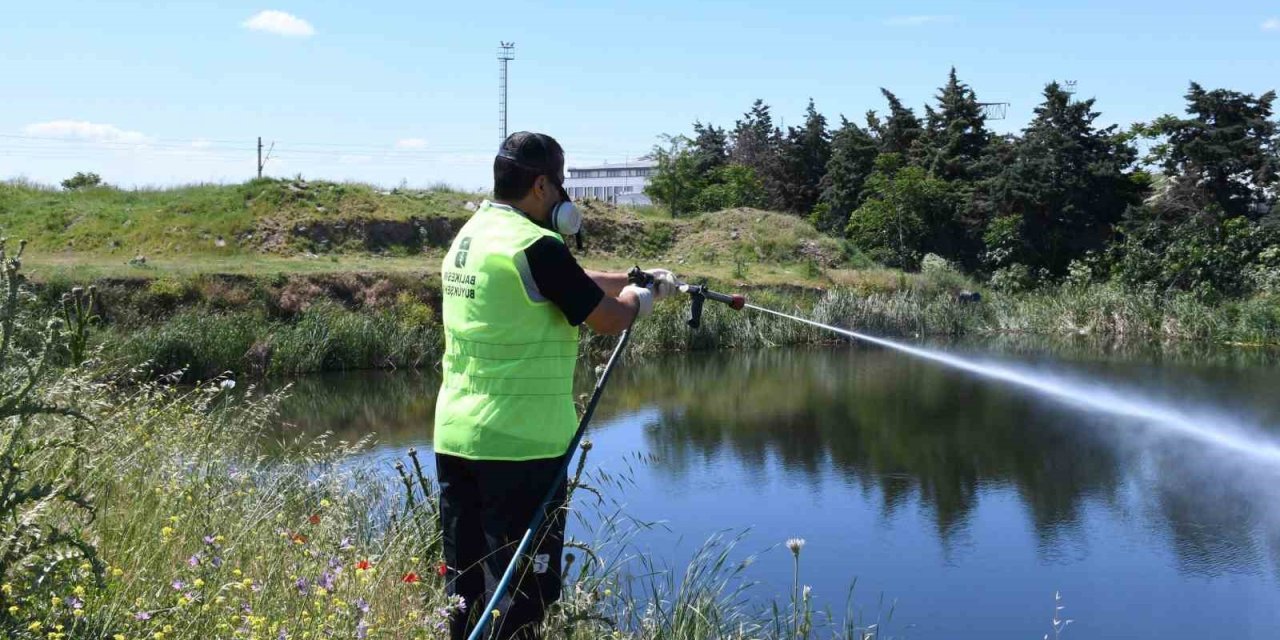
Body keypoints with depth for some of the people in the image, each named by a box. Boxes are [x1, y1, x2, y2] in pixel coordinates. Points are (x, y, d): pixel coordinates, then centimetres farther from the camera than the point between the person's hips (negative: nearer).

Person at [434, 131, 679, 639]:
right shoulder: (534, 245, -16)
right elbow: (608, 318, -10)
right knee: (523, 591, -1)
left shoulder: (469, 236, 13)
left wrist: (632, 278, 26)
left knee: (465, 587, 13)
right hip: (519, 444, -9)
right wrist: (639, 298, 11)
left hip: (455, 438, 9)